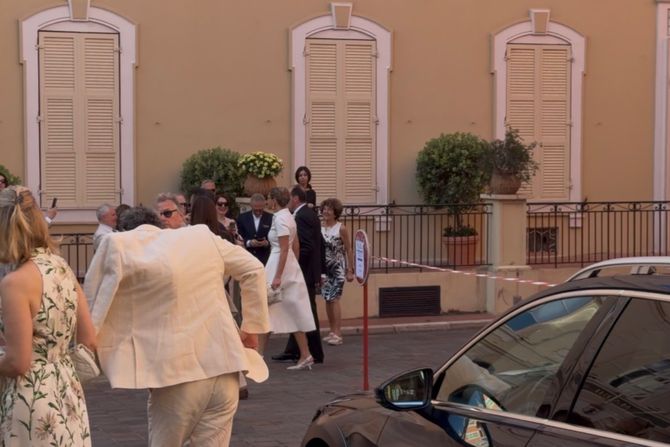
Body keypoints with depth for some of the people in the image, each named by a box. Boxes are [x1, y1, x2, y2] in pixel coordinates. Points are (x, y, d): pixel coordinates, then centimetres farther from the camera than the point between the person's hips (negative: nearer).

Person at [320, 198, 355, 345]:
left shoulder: (341, 229, -8)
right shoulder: (319, 228, 3)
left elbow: (348, 251, -4)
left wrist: (350, 270, -6)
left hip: (338, 268, -5)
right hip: (324, 268, 5)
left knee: (333, 299, -10)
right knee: (328, 300, 7)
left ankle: (337, 334, -8)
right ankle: (332, 332, 16)